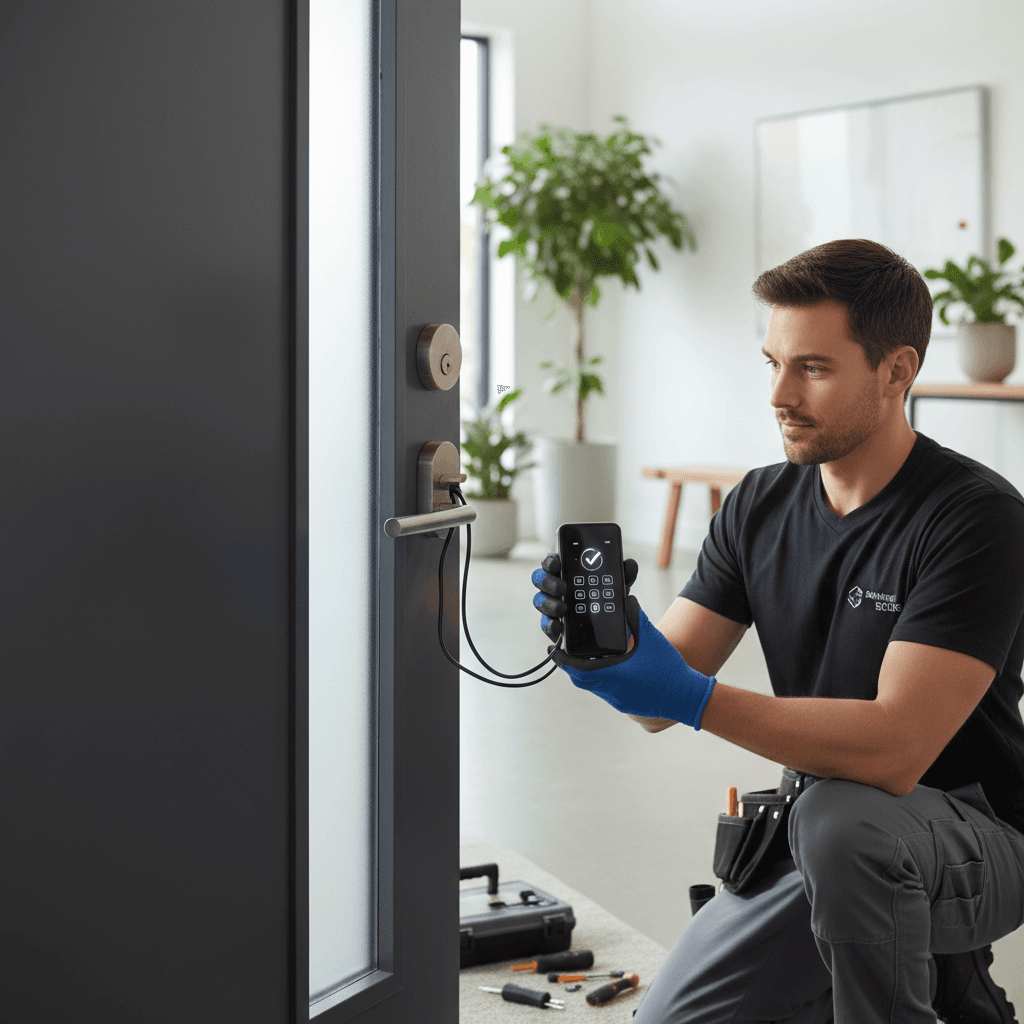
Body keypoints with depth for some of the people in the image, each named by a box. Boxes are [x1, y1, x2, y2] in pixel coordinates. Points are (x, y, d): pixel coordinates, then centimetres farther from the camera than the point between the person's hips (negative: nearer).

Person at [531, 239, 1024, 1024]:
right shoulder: (760, 506, 0)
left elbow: (895, 748, -31)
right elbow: (659, 701, -4)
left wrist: (694, 699, -38)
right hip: (818, 839, 7)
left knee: (838, 816, -37)